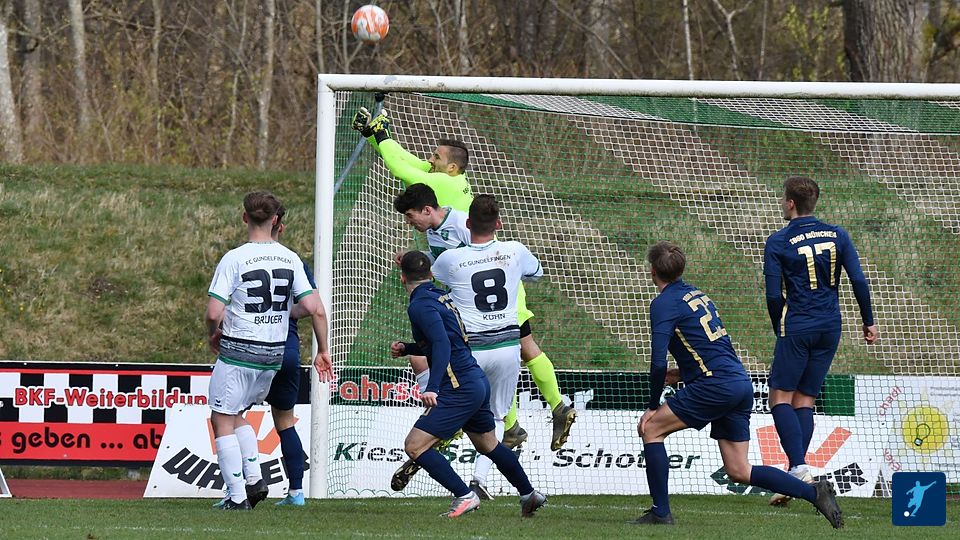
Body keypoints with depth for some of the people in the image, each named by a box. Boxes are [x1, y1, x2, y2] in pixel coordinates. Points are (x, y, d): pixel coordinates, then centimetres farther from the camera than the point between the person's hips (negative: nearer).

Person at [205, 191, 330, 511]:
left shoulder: (234, 259, -13)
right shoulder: (290, 259, 1)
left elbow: (214, 312, -16)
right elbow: (313, 307, -3)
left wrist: (212, 335, 5)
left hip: (238, 351, -6)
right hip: (274, 353, 6)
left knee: (222, 420, 4)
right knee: (234, 415, 23)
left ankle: (237, 496, -2)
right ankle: (254, 479, 11)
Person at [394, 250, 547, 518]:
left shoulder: (420, 305, -14)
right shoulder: (441, 296, 14)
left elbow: (442, 345, -28)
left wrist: (432, 387, -35)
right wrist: (407, 348, 25)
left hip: (459, 389, -10)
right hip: (478, 381, 10)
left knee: (415, 445, -9)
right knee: (488, 444, 28)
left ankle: (465, 496, -10)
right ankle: (529, 494, 40)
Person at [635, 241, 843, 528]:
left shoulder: (664, 303, -6)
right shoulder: (697, 294, 20)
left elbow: (658, 362, -13)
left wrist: (653, 406, -2)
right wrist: (684, 372, 35)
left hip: (716, 384, -8)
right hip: (742, 383, 8)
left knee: (652, 429, 4)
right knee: (739, 471, 10)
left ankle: (661, 512, 1)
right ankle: (815, 492, 2)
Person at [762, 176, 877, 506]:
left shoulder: (778, 243, -7)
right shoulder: (837, 236, 5)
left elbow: (774, 295, -8)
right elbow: (859, 281, 0)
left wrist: (780, 331, 7)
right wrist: (868, 322, 10)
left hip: (797, 328, -5)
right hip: (830, 329, 5)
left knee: (781, 397, 1)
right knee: (805, 400, 9)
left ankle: (799, 468, -19)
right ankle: (797, 476, 3)